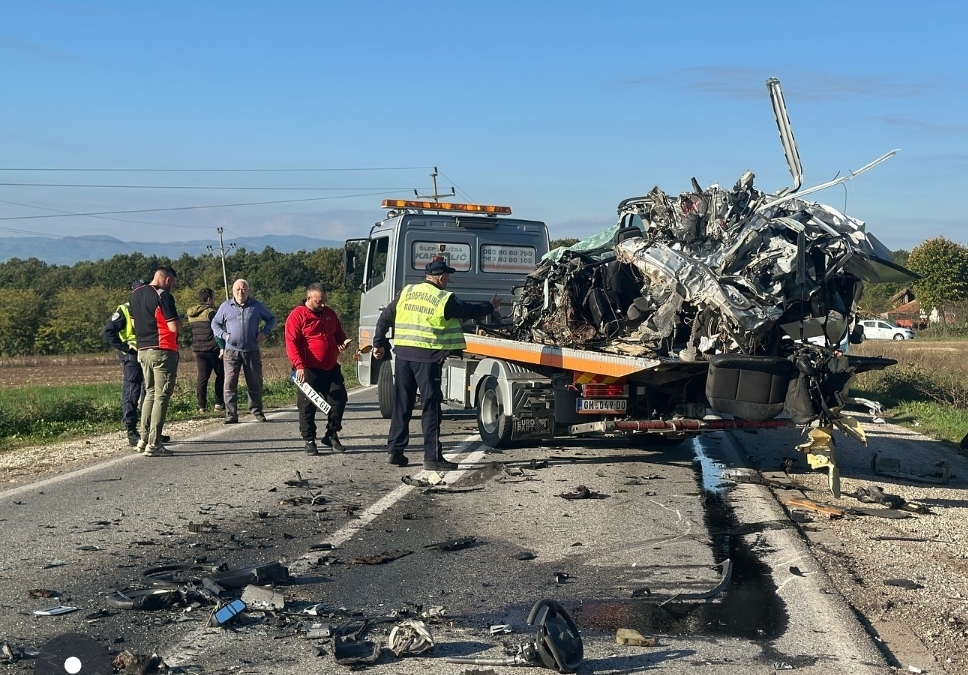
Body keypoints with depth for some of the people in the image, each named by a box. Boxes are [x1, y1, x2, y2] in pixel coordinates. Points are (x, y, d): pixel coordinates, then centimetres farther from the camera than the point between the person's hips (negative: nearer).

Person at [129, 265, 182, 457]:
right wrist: (179, 319, 2)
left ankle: (144, 439, 17)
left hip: (143, 351, 8)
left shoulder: (135, 294, 11)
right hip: (162, 351, -8)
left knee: (150, 394, 18)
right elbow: (174, 327, -17)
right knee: (161, 397, -4)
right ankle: (153, 444, -6)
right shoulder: (163, 296, -14)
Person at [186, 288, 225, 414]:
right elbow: (217, 332, -17)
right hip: (213, 350, -6)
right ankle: (219, 403, 6)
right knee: (221, 375, 8)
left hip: (198, 350, 6)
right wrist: (222, 347, -17)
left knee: (202, 377, 5)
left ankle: (202, 406, 1)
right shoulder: (210, 313, -11)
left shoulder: (190, 314, 11)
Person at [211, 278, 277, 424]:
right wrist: (224, 335, -1)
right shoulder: (225, 307, 6)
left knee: (255, 383, 8)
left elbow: (271, 319, 17)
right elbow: (215, 323, 16)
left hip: (252, 351, 1)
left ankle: (257, 411, 23)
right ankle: (231, 414, -4)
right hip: (232, 351, -1)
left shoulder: (257, 306, 6)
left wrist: (265, 332, 0)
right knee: (230, 383, -8)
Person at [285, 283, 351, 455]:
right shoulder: (297, 316, -7)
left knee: (339, 400, 6)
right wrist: (299, 366, -23)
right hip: (309, 370, -6)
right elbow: (291, 343, -14)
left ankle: (331, 435, 20)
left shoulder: (329, 314, 13)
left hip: (331, 369, 6)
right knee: (307, 406, -1)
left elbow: (338, 334, 26)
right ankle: (309, 441, 9)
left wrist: (343, 342, 2)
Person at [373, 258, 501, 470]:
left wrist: (379, 343, 20)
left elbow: (385, 318, 11)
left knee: (401, 404, 12)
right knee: (431, 407, -1)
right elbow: (470, 311, 4)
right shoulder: (444, 299, -6)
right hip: (428, 357, -5)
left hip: (403, 353, 5)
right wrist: (491, 306, 21)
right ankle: (432, 457, 0)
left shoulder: (406, 292, 9)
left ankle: (395, 451, 15)